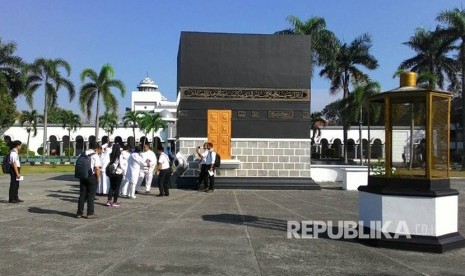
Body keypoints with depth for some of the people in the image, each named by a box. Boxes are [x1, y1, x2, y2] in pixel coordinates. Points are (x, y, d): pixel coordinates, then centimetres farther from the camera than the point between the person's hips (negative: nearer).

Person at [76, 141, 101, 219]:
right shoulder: (95, 156, -11)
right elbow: (97, 168, -18)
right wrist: (98, 178, -6)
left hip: (83, 177, 5)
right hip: (92, 177, -5)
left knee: (82, 195, 12)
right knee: (91, 196, 3)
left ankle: (79, 213, 16)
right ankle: (90, 213, 7)